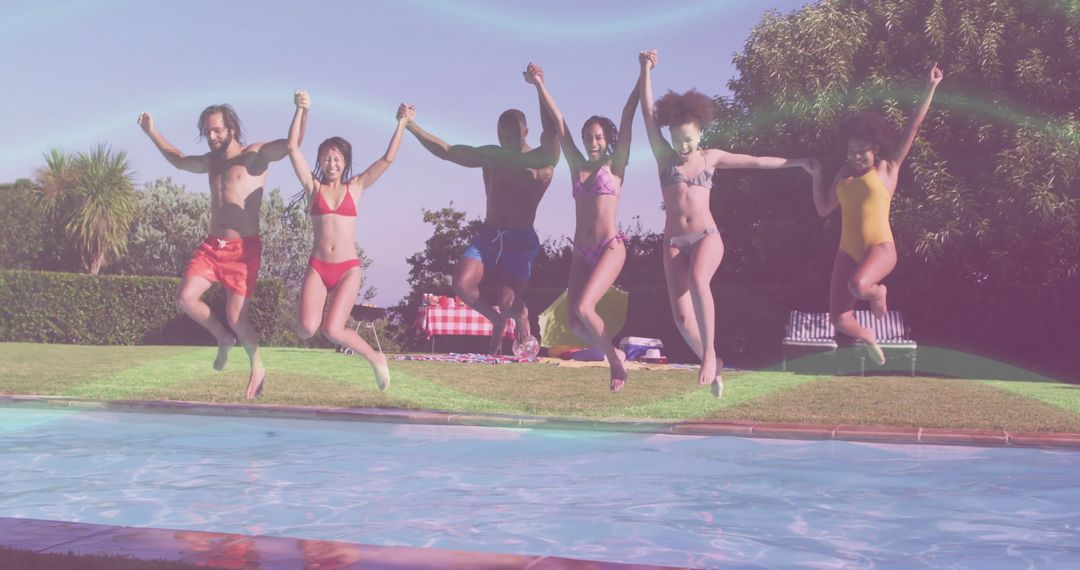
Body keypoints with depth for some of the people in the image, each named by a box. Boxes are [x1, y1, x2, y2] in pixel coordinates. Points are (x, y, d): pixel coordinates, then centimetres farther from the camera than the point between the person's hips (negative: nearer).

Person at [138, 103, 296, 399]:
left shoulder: (255, 154, -3)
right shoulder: (210, 161, 16)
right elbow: (179, 160, 36)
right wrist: (151, 132, 37)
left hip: (243, 249, -6)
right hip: (212, 245, 6)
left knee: (236, 318, -8)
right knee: (185, 298, -11)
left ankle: (257, 367, 18)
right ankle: (223, 338, 14)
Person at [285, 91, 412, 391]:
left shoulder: (355, 187, 10)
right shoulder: (313, 187, 9)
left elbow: (387, 159, 4)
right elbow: (293, 147, 2)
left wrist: (401, 123, 0)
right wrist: (301, 110, -3)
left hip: (348, 268, -1)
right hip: (317, 267, 1)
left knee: (332, 330, -17)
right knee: (307, 329, -18)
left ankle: (375, 358, 9)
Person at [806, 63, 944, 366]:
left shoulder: (888, 167, 1)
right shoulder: (844, 173, 13)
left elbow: (914, 126, -2)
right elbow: (823, 208, 17)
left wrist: (930, 89, -5)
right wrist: (816, 176, 5)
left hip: (880, 248, -5)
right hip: (848, 252, 5)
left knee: (858, 285, -38)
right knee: (839, 320, -4)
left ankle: (877, 293, 2)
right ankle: (868, 337, 32)